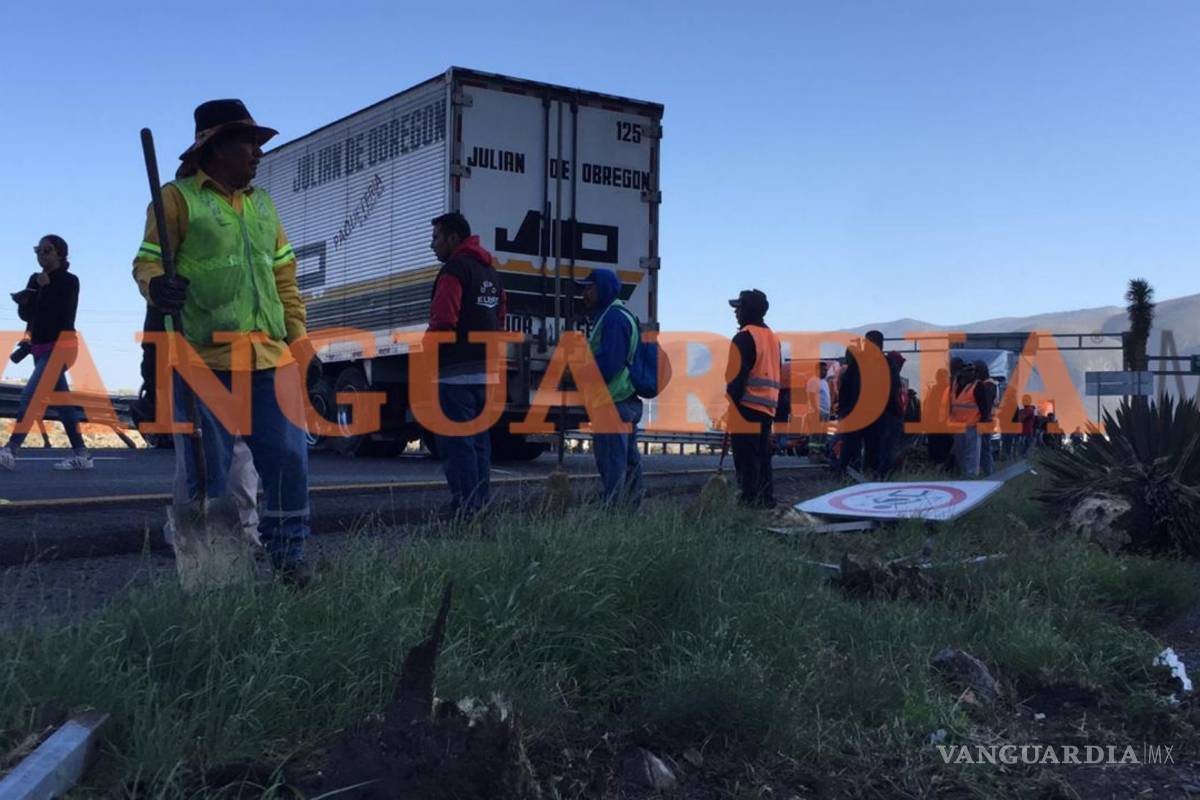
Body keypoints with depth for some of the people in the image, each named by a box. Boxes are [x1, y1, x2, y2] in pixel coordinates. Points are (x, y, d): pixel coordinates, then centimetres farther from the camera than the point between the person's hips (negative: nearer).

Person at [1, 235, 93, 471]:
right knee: (61, 399, 8)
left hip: (59, 346, -8)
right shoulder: (36, 279, 12)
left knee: (30, 396, -19)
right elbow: (26, 315, 13)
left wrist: (46, 287, -17)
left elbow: (64, 312, -19)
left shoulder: (69, 280, -6)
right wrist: (24, 302, -8)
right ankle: (80, 454, 12)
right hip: (41, 347, 8)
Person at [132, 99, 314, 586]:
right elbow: (148, 260, -5)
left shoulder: (262, 203, 19)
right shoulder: (179, 197, 0)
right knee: (209, 470, 0)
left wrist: (302, 343, 14)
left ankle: (288, 555, 18)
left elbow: (285, 279, 20)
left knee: (288, 457, 3)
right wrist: (157, 287, -29)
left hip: (271, 360, 6)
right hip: (205, 361, -5)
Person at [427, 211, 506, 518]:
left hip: (457, 372, -9)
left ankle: (464, 504, -8)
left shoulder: (455, 269, -11)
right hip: (486, 371, 9)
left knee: (456, 440, -6)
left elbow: (443, 322, -19)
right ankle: (480, 501, 16)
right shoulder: (490, 271, 19)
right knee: (479, 438, 13)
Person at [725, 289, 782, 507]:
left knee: (746, 460, -7)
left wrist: (733, 398, -9)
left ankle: (750, 500, -9)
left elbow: (736, 376, -15)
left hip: (747, 407, -8)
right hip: (768, 407, 9)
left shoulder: (744, 338, -10)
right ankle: (766, 499, 13)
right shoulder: (773, 337, 18)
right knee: (762, 458, 12)